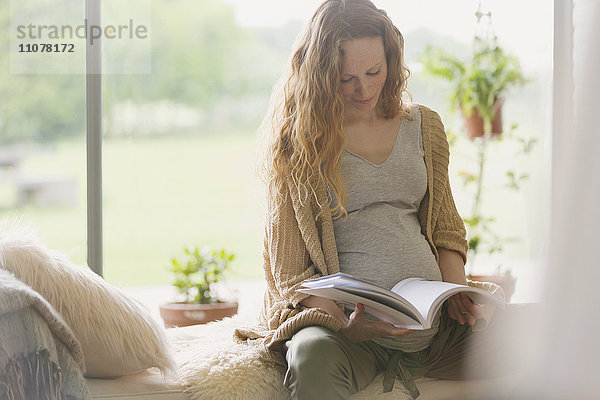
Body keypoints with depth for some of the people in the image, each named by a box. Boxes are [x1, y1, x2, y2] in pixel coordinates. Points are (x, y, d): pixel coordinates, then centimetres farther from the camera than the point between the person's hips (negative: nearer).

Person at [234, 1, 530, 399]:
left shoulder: (424, 125, 15)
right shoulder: (298, 141, 2)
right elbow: (290, 269, 0)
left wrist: (457, 294, 0)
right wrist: (342, 322, -18)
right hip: (342, 318, -4)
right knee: (314, 360, -40)